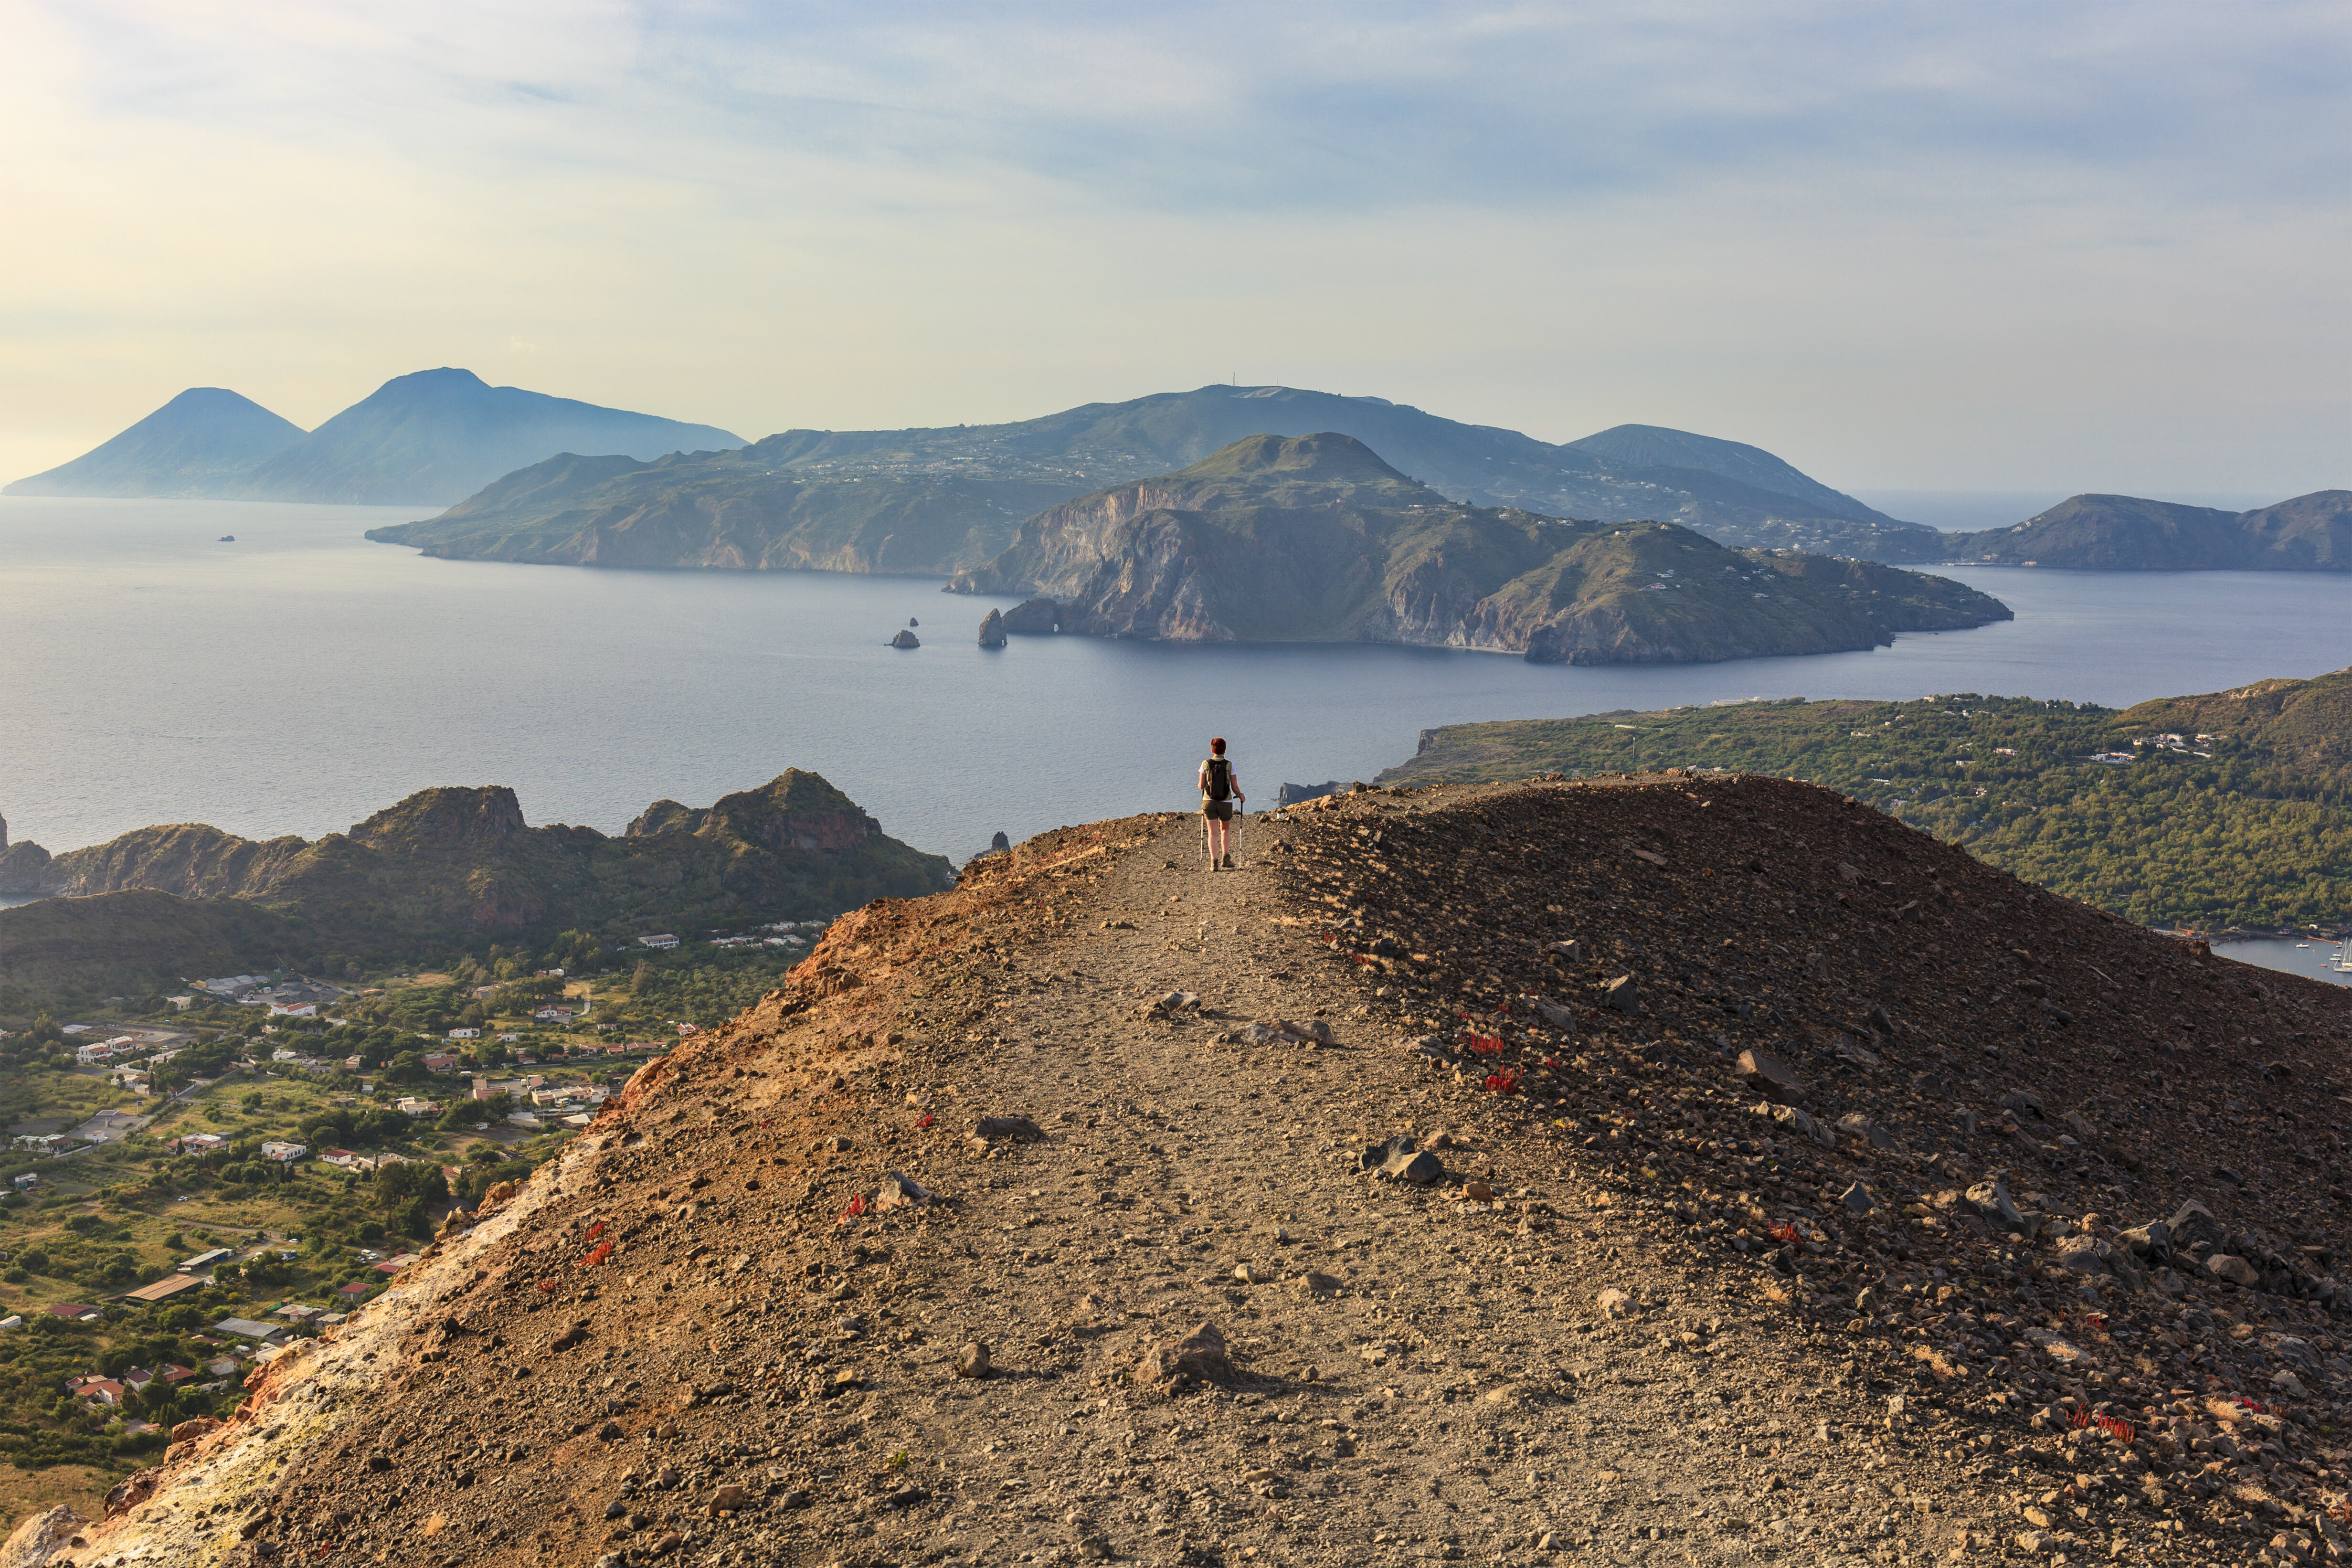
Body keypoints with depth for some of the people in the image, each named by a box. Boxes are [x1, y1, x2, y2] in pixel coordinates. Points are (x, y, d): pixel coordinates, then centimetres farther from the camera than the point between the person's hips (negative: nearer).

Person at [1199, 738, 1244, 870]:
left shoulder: (1206, 764, -4)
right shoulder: (1230, 765, -5)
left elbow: (1201, 786, 0)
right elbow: (1235, 788, -5)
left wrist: (1201, 785, 24)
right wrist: (1241, 798, 15)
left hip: (1209, 802, 0)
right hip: (1226, 803, 0)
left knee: (1213, 833, 4)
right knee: (1226, 829, 23)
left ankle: (1214, 862, -7)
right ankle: (1226, 857, 13)